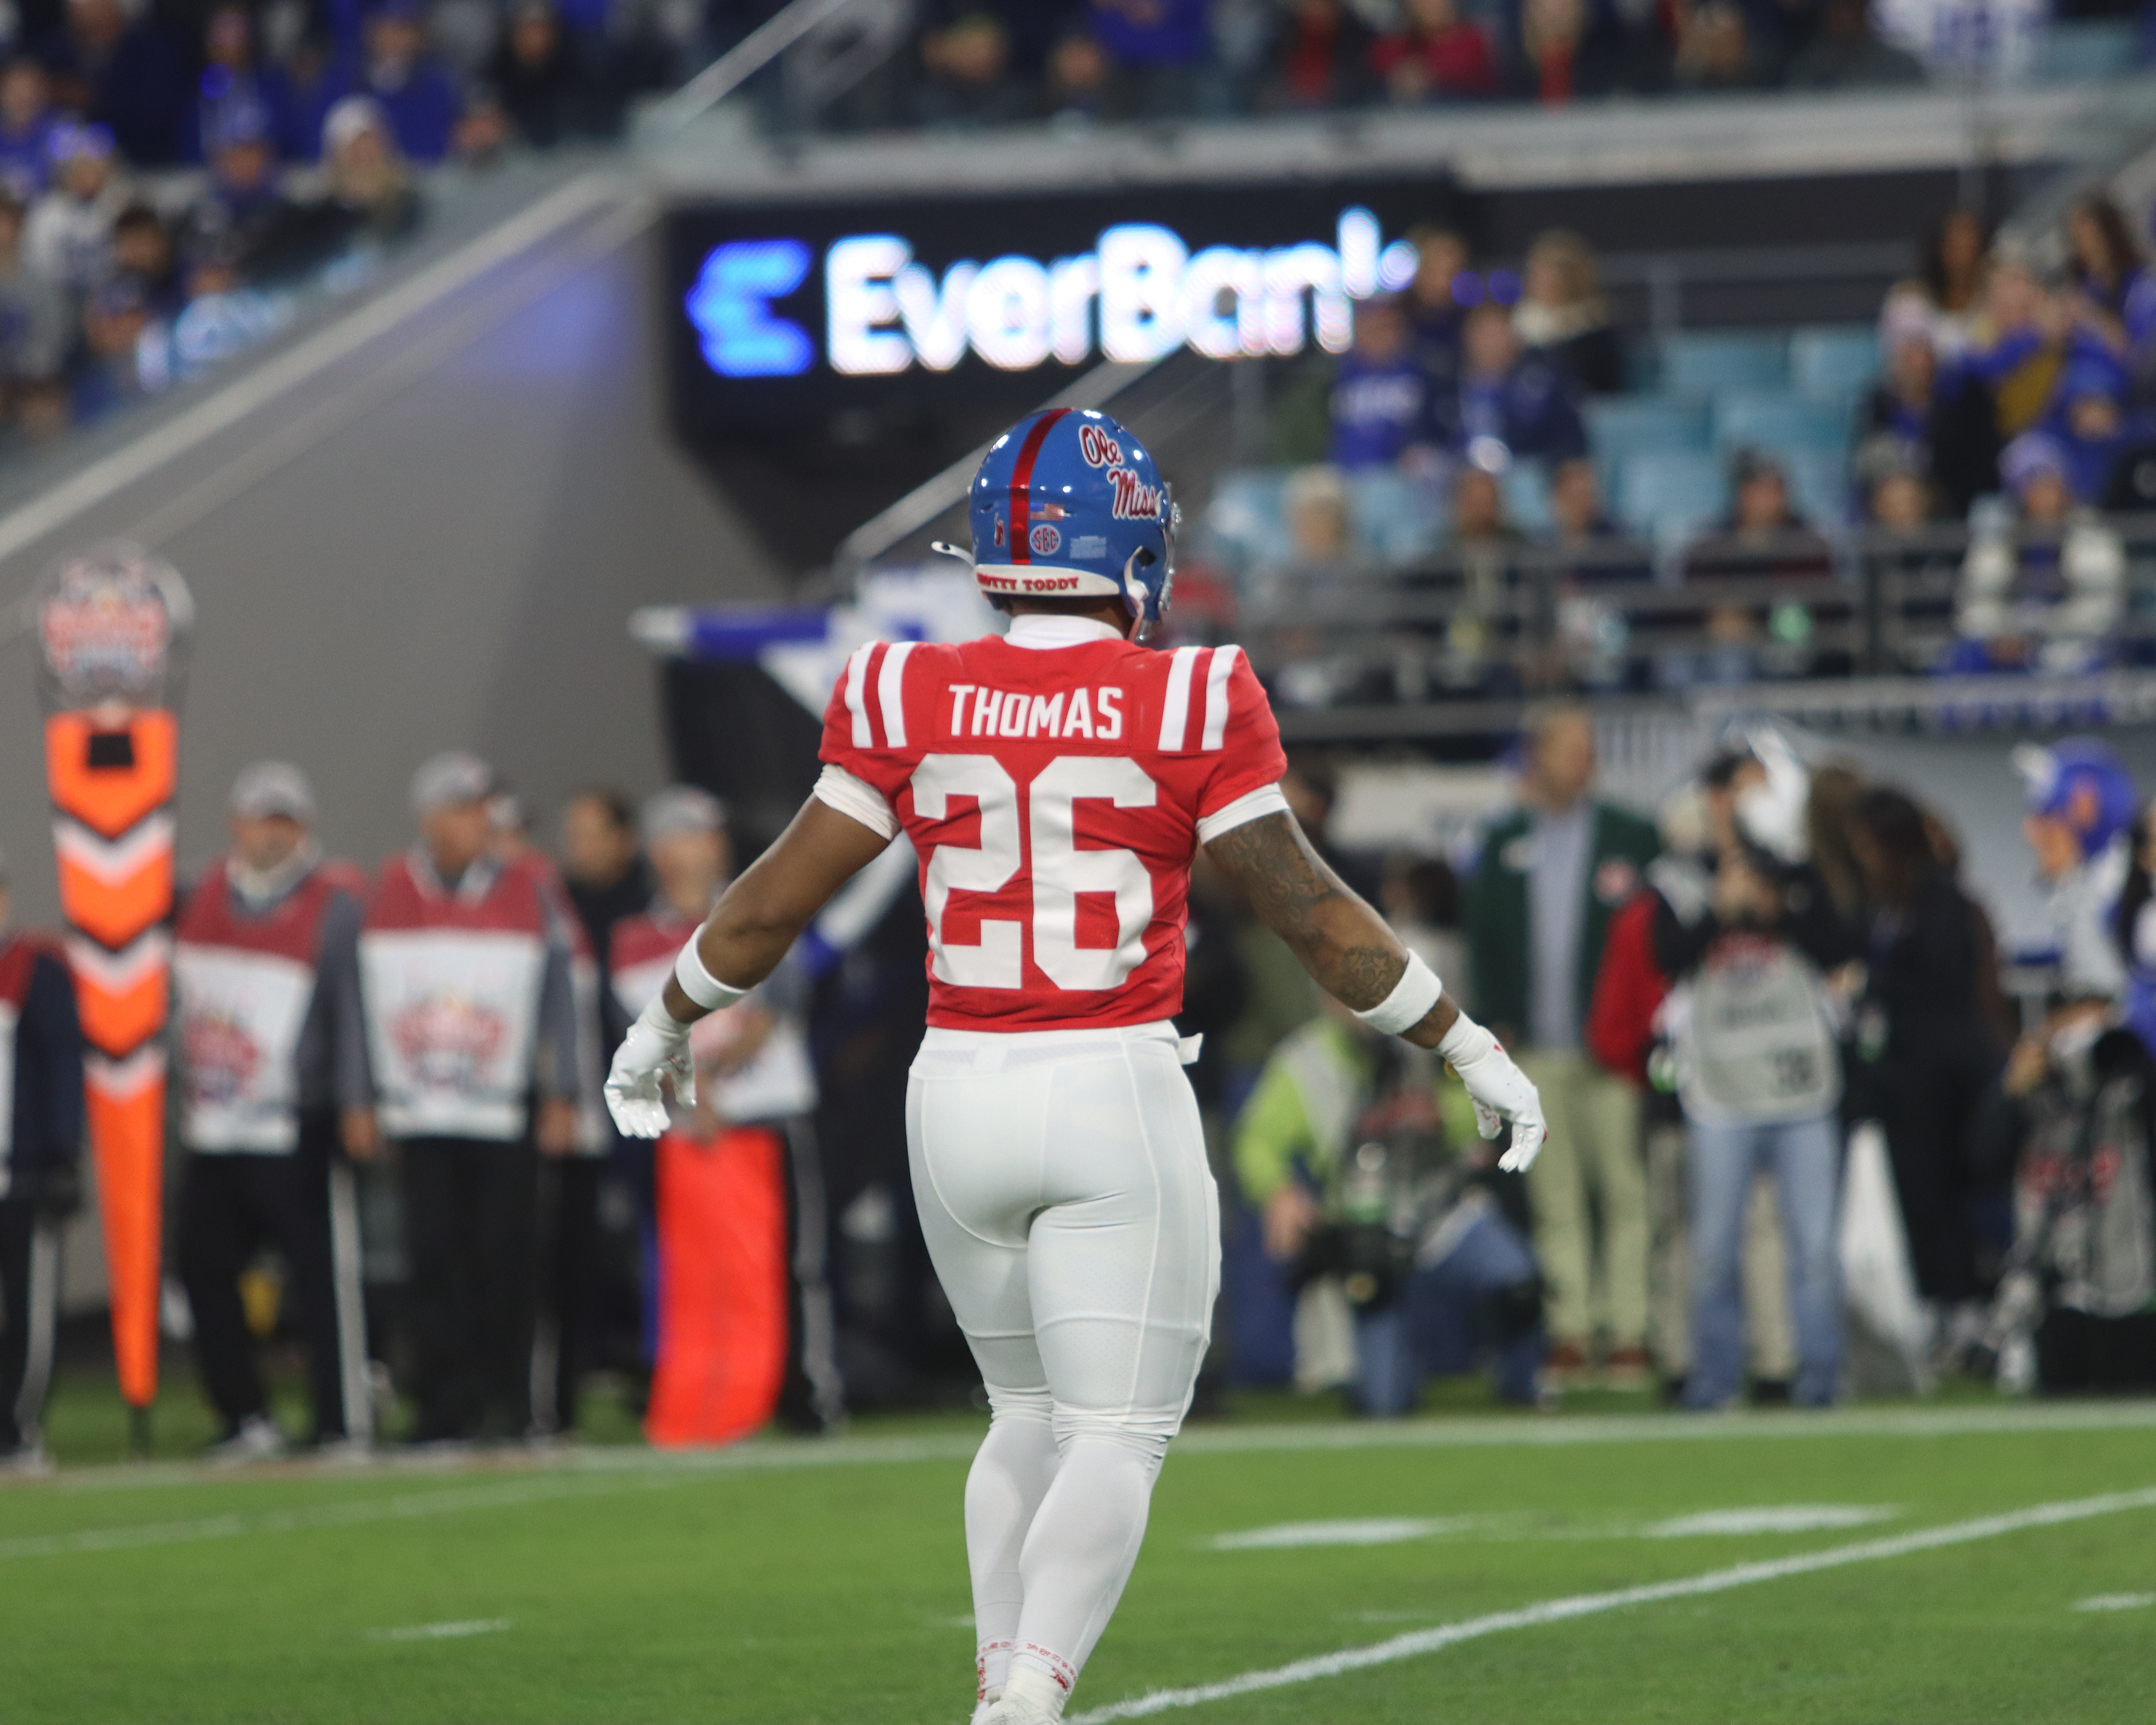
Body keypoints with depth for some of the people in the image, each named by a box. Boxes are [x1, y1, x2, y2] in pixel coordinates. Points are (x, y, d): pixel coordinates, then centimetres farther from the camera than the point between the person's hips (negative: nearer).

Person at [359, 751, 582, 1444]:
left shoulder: (524, 894, 1)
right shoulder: (389, 894, 5)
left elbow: (558, 997, 4)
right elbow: (363, 1000, 9)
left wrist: (561, 1099, 0)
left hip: (506, 1115, -1)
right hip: (420, 1117, 1)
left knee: (504, 1260, -2)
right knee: (435, 1259, -1)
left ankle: (508, 1403, 6)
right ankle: (444, 1405, 3)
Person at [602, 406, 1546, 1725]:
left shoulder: (909, 701, -1)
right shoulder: (1189, 709, -8)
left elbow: (776, 902, 4)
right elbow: (1307, 909, -5)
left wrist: (669, 1022, 21)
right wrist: (1469, 1046, 6)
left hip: (958, 1093, 4)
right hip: (1116, 1096, -4)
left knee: (1032, 1414, 20)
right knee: (1116, 1438, -1)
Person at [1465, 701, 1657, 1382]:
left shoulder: (1632, 839, 5)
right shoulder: (1504, 845, 13)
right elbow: (1484, 941, 14)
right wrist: (1499, 1027, 3)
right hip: (1533, 1055, 2)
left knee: (1626, 1194, -6)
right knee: (1553, 1199, 2)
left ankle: (1631, 1333, -4)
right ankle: (1568, 1333, 5)